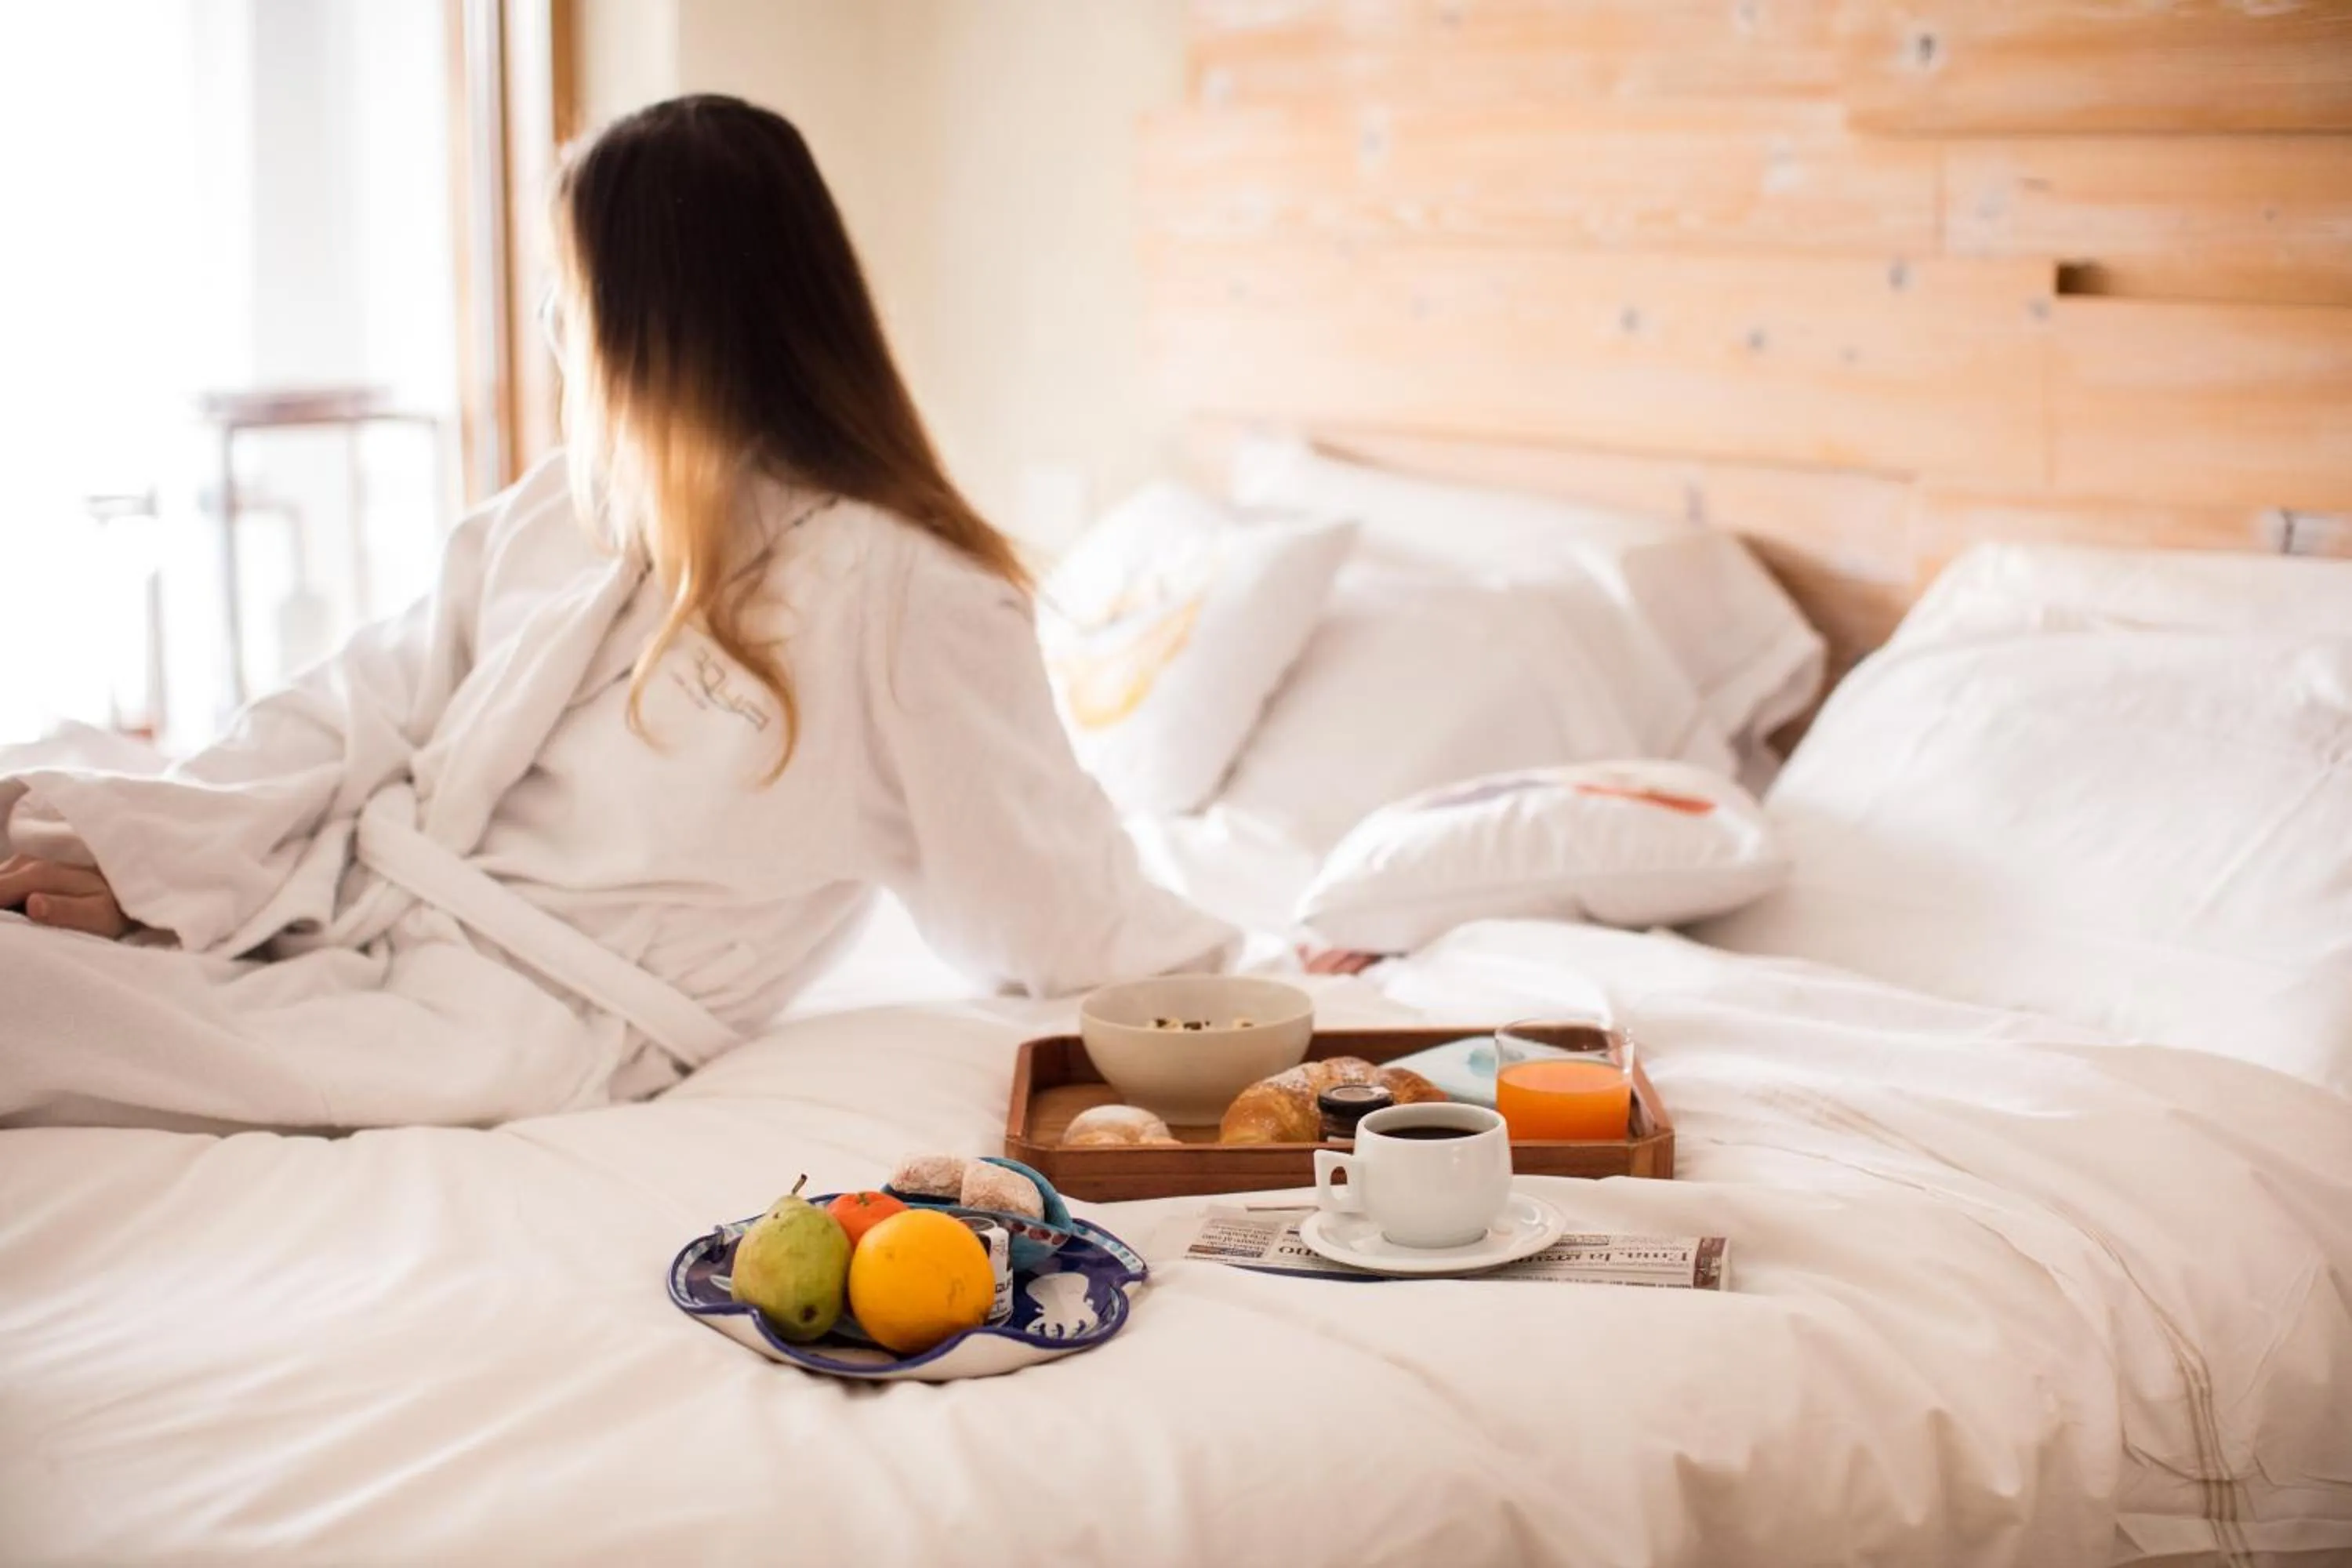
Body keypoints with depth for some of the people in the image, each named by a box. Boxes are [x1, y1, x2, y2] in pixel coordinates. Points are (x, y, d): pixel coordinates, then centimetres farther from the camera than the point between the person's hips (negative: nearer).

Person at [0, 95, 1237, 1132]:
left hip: (519, 1021, -7)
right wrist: (134, 849, -4)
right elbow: (362, 715, 9)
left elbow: (1046, 882, -2)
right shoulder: (558, 511, 13)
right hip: (348, 910, 8)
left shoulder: (903, 589, -9)